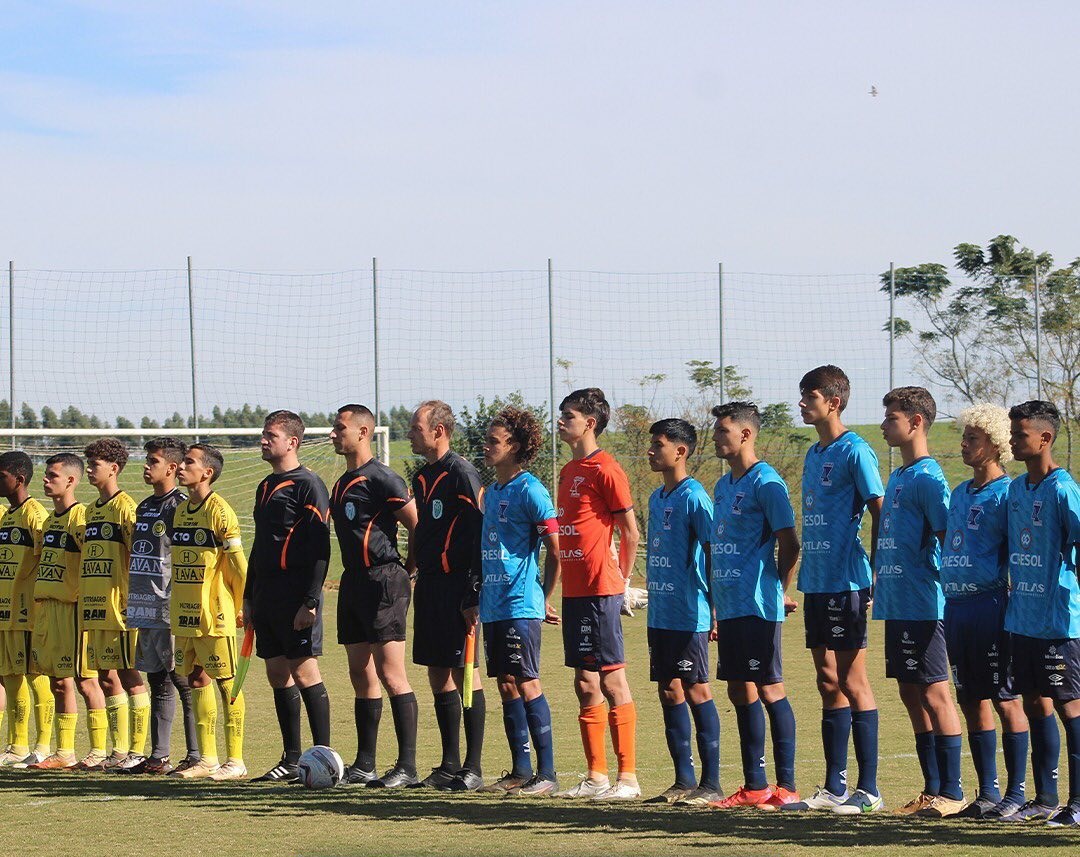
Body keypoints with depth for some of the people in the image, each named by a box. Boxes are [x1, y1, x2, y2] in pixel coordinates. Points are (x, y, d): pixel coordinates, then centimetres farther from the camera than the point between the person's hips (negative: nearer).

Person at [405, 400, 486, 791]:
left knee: (463, 673, -5)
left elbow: (480, 530, -16)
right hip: (429, 584, 9)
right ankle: (450, 764, 16)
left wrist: (473, 589, -19)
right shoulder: (422, 477, 15)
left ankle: (473, 768, 0)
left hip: (455, 585, -9)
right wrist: (420, 577, 18)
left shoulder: (461, 473, -12)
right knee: (438, 675, 10)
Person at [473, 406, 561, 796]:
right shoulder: (491, 492, 15)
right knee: (506, 685, 9)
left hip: (521, 604, -8)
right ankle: (521, 771, 16)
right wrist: (477, 599, 19)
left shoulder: (529, 489, -11)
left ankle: (547, 773, -4)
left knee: (526, 682, -8)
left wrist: (545, 599, -7)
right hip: (494, 605, 8)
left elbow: (556, 550, -12)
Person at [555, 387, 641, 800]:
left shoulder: (605, 469, -10)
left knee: (612, 680, -6)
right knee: (585, 683, 10)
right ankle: (596, 776, 15)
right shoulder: (569, 470, 16)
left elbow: (630, 531, -9)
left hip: (600, 589, -9)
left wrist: (622, 580, -3)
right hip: (574, 590, 9)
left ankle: (628, 777, -3)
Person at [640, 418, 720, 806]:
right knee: (669, 691, 9)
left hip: (689, 614, -9)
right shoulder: (657, 498, 15)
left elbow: (714, 552, -13)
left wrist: (714, 608, -14)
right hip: (660, 612, 9)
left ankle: (711, 783, -1)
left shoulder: (693, 496, -11)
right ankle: (684, 780, 16)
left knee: (696, 690, -5)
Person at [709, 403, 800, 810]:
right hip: (729, 606, 9)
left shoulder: (765, 482, -11)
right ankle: (754, 785, 16)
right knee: (740, 691, 10)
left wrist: (779, 592, -4)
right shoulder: (723, 485, 16)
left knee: (769, 689, -6)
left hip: (758, 607, -9)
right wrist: (715, 603, 18)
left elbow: (790, 545, -13)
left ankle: (786, 785, -2)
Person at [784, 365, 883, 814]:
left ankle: (869, 789, 0)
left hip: (846, 582, -8)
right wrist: (800, 581, 16)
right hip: (816, 582, 9)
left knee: (852, 683, -5)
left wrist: (876, 576, -13)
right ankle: (835, 787, 17)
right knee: (828, 684, 11)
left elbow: (881, 513, -12)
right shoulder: (813, 454, 16)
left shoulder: (855, 452, -10)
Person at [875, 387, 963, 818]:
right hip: (896, 604, 9)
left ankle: (951, 792, -1)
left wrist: (947, 586, -14)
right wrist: (875, 586, 19)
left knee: (934, 694, -5)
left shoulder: (928, 478, -12)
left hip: (922, 605, -9)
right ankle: (932, 789, 17)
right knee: (912, 695, 11)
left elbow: (949, 540, -15)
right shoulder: (897, 477, 16)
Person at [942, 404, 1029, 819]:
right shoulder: (960, 493, 16)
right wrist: (951, 604, 17)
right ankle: (988, 793, 16)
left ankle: (1016, 793, 2)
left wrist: (1011, 605, -14)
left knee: (1006, 700, -3)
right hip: (956, 605, 8)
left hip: (990, 605, -8)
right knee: (972, 702, 10)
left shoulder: (1006, 493, -7)